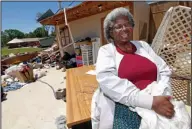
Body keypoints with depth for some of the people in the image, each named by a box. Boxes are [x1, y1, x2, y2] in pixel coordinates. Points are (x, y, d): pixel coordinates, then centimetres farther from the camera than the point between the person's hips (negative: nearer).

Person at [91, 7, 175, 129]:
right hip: (124, 107, -3)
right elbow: (107, 80, -18)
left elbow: (164, 71, 9)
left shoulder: (143, 45, 11)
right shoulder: (106, 50, -2)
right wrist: (150, 101, -21)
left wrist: (163, 94, -10)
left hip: (156, 103, 4)